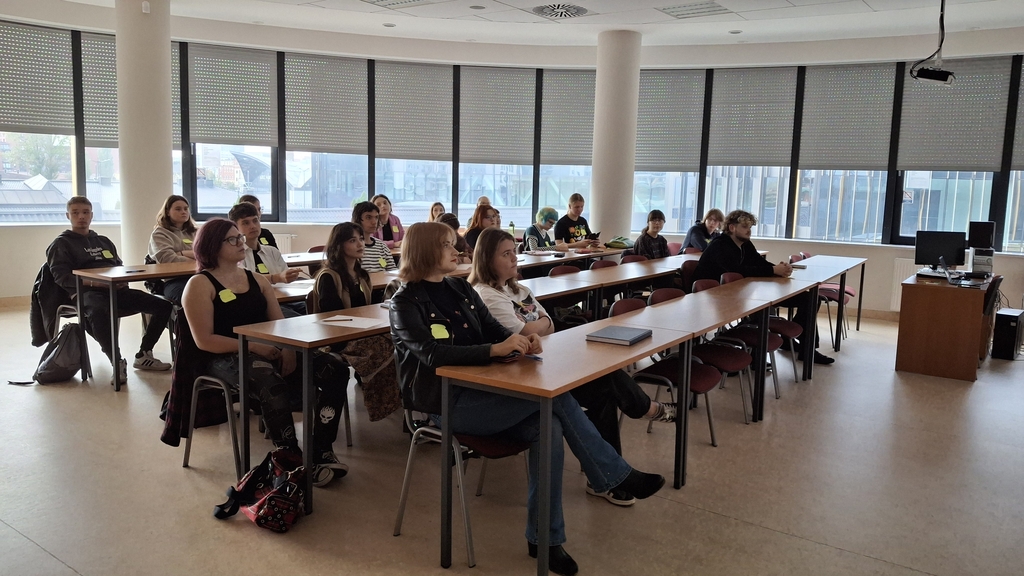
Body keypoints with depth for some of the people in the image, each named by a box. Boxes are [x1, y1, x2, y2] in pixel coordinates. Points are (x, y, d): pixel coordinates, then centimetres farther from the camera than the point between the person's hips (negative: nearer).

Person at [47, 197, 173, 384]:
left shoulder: (103, 241, 28)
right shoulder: (61, 244, 10)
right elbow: (61, 277, -4)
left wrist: (121, 280, 0)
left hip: (116, 290, 6)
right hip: (87, 292, -6)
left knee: (164, 306, -6)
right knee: (98, 313, -43)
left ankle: (143, 355, 5)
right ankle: (117, 362, -28)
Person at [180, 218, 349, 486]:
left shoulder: (256, 279, 18)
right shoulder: (200, 285, -1)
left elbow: (279, 322, 13)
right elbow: (204, 340, -10)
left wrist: (288, 348, -9)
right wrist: (253, 346, -19)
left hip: (268, 351, 6)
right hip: (226, 358, -6)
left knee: (335, 370, -15)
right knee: (273, 386, -39)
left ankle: (321, 449, -13)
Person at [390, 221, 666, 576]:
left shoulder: (460, 288, 12)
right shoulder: (405, 303, -9)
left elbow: (493, 328, 11)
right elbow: (434, 354, -23)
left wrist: (520, 340, -13)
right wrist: (496, 350, -33)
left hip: (478, 389, 7)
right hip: (445, 402, -6)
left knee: (547, 427, -21)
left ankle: (544, 538, -9)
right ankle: (617, 476, -7)